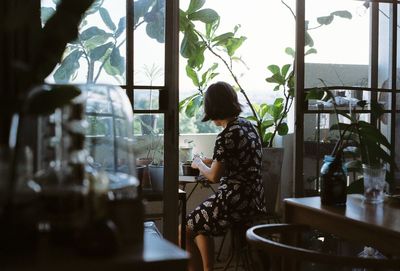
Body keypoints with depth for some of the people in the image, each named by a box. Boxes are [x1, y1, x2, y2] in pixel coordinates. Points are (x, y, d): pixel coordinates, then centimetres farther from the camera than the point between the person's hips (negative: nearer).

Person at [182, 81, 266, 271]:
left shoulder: (226, 136, -19)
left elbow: (214, 176, -11)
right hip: (253, 197, 9)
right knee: (200, 222, 25)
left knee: (184, 231, 6)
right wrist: (209, 161, 22)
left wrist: (198, 164, 7)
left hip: (235, 202, -9)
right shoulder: (248, 126, 8)